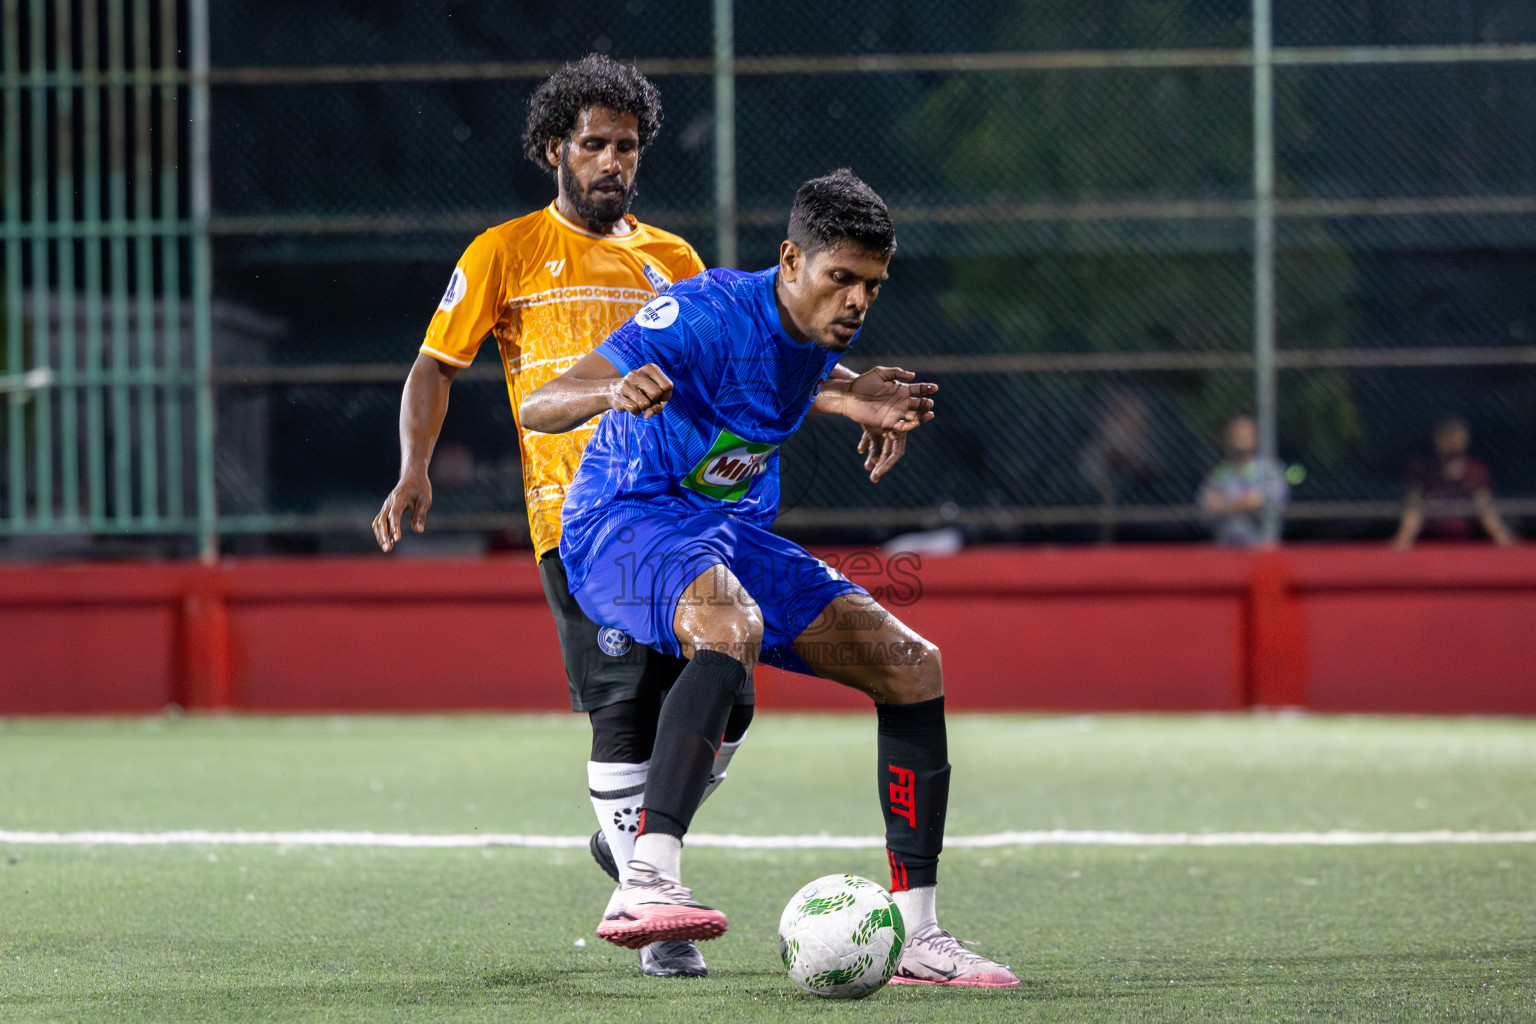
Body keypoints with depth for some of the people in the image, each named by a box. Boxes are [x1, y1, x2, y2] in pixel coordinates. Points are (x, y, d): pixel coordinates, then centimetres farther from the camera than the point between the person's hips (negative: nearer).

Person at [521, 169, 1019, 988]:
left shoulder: (825, 329, 1)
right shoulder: (706, 314, -23)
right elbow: (538, 407, -30)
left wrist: (861, 402, 14)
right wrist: (613, 390, -51)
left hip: (729, 530, 8)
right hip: (623, 522, -8)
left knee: (912, 667, 0)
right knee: (732, 624, -41)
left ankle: (919, 940, 6)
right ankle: (646, 884, -51)